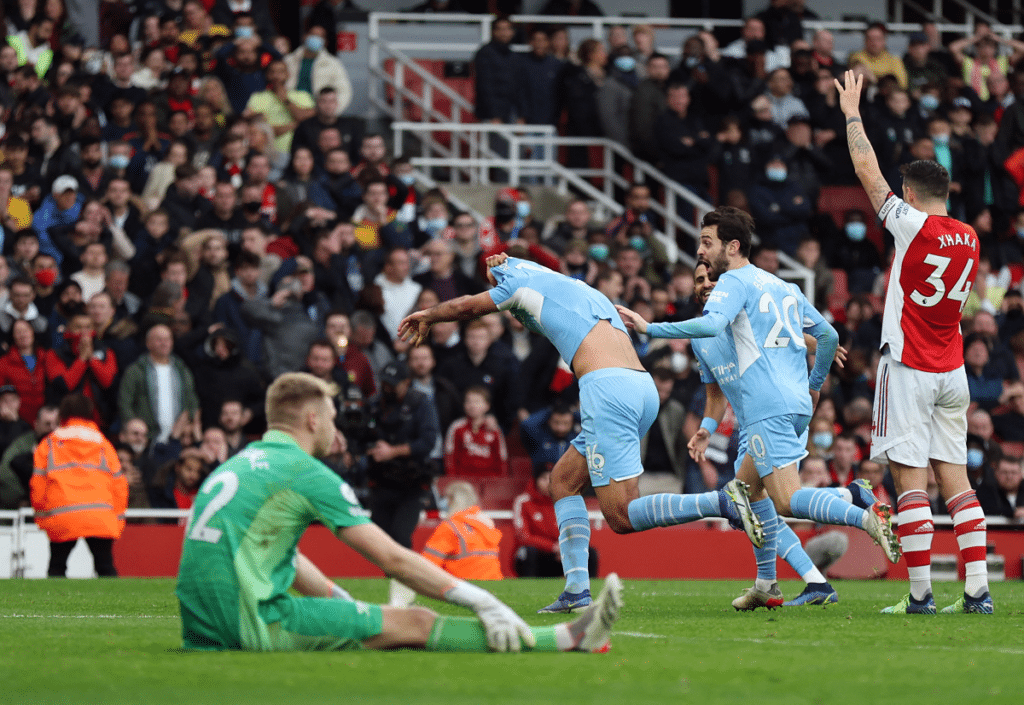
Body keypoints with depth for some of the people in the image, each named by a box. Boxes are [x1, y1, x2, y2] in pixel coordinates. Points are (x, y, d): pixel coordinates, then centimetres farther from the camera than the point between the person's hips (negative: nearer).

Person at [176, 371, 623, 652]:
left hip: (204, 626, 9)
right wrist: (481, 602, -1)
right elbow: (393, 560, -6)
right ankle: (570, 639, -1)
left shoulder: (240, 464, 21)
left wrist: (347, 606, 35)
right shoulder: (306, 472, -6)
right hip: (253, 624, -9)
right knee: (414, 625, -4)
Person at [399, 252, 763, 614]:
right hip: (644, 386, 9)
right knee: (563, 478, 20)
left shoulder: (525, 283, 11)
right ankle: (577, 590, 10)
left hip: (608, 388, -9)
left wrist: (426, 317, 44)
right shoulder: (581, 290, 31)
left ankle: (724, 501, -26)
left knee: (622, 516, -9)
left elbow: (464, 307, 25)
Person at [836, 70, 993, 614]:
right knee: (954, 476, 7)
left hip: (909, 369, -6)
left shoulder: (912, 224, -11)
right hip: (952, 371, 6)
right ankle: (977, 590, 0)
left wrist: (852, 113, 7)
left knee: (910, 479, -6)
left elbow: (868, 172, -6)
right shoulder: (968, 239, 8)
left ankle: (920, 594, -11)